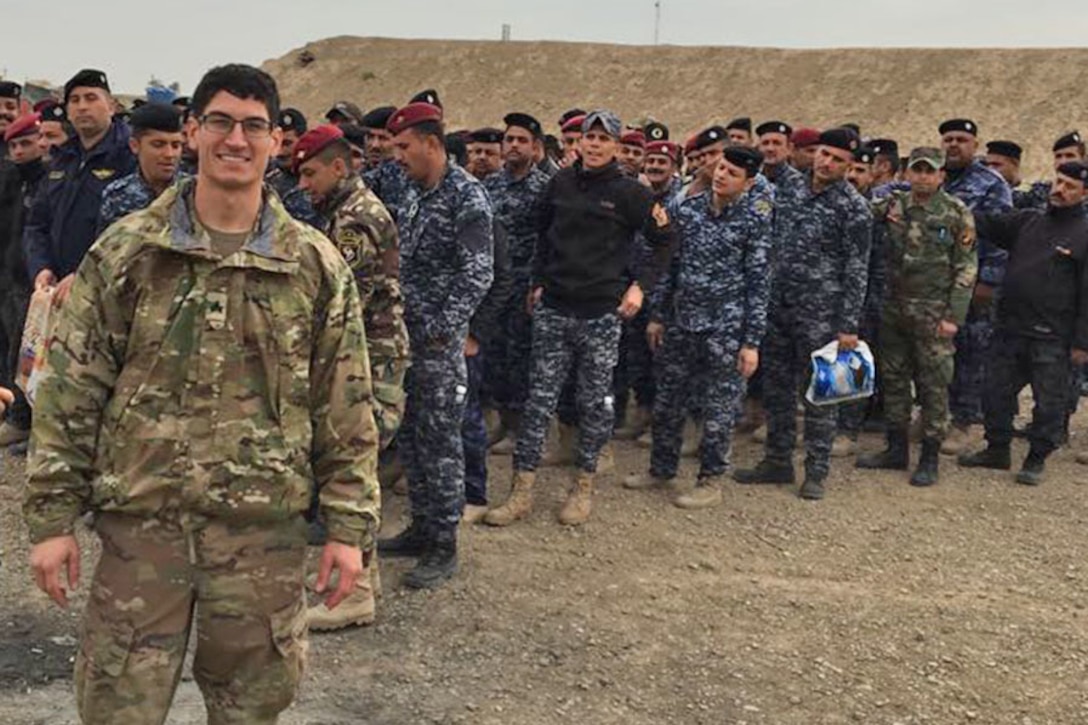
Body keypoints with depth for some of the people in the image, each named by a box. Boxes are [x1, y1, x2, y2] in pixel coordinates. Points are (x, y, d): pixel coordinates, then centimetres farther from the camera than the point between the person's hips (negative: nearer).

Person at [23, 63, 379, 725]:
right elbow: (71, 393, 2)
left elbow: (346, 410, 3)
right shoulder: (126, 251, 0)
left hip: (266, 527, 1)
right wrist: (54, 517, -1)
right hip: (139, 520, 0)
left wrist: (350, 526, 0)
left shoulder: (318, 266, 1)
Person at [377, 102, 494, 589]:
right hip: (407, 334, 8)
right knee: (409, 435, 15)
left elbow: (477, 275, -19)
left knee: (440, 441, -2)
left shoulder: (467, 196, -13)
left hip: (441, 340, -8)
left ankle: (444, 547, 8)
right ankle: (422, 527, 28)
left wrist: (439, 330, -19)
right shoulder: (414, 192, 13)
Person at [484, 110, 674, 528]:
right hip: (553, 308, 3)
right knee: (540, 397, 3)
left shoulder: (629, 192, -4)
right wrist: (539, 282, 13)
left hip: (601, 313, -3)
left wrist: (640, 285, -4)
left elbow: (665, 240, 3)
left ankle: (584, 486, 21)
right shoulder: (560, 183, 8)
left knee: (595, 401, 6)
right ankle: (522, 491, 7)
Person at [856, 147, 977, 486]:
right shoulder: (892, 205, 5)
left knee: (933, 385, 2)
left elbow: (966, 269, -6)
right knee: (893, 379, 12)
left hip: (933, 314, -4)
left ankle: (930, 458, 12)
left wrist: (954, 316, -12)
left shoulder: (957, 214, -5)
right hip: (894, 308, 5)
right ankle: (897, 449, 25)